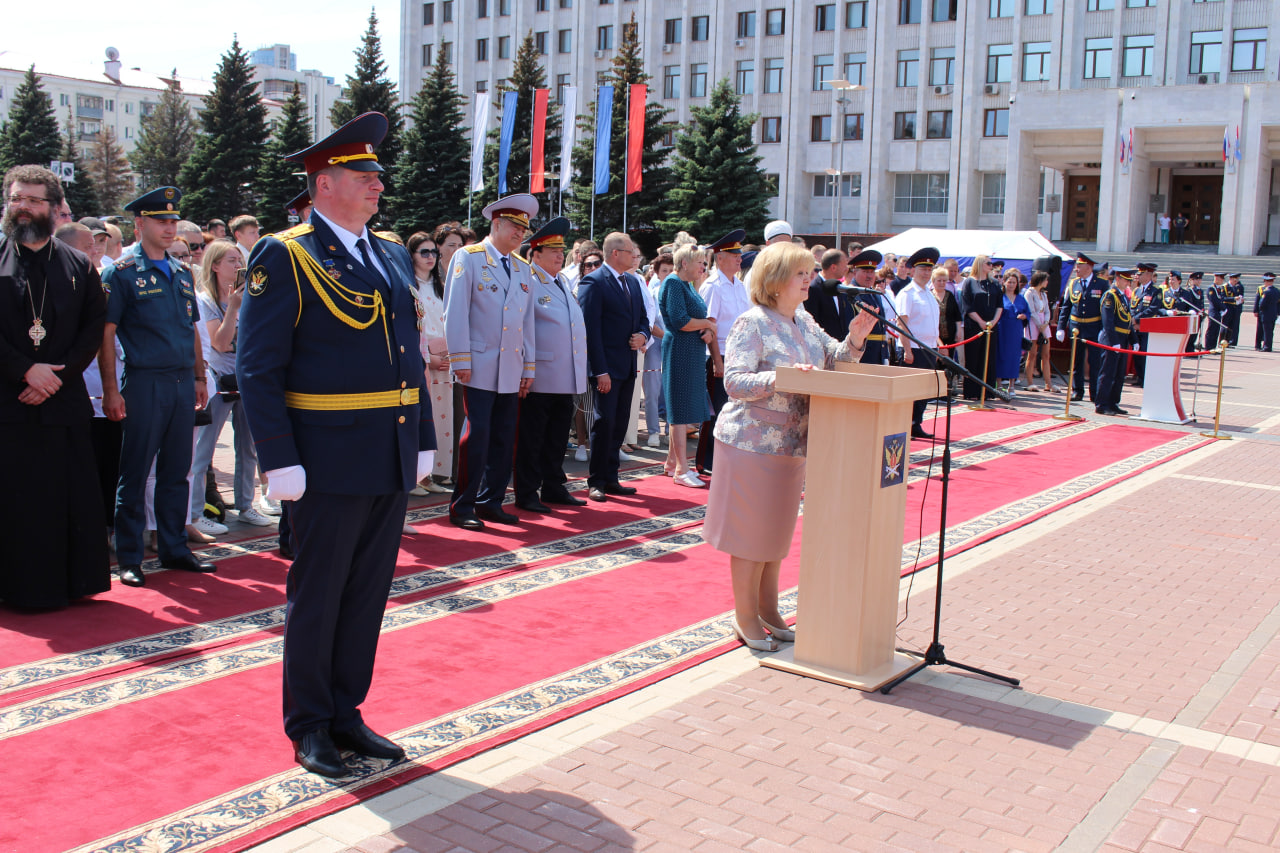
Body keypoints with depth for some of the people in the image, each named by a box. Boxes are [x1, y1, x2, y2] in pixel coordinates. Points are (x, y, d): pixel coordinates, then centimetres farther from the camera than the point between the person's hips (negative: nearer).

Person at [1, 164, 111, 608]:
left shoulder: (79, 266, 11)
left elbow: (95, 329, 5)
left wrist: (57, 376, -7)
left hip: (64, 403, 2)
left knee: (71, 499, 3)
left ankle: (73, 581, 14)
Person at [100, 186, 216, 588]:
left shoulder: (182, 272, 15)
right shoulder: (122, 273, -4)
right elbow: (105, 334, -7)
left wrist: (199, 377, 14)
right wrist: (111, 391, -13)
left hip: (183, 385, 6)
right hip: (145, 384, -6)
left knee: (177, 472, 11)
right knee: (134, 475, 1)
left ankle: (174, 548, 22)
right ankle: (129, 558, 10)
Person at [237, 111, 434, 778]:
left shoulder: (392, 256, 14)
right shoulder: (284, 256, -7)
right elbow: (258, 367, -11)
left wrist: (424, 439, 12)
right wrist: (280, 460, -16)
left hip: (392, 463, 7)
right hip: (330, 463, -6)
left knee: (368, 596, 14)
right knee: (316, 597, 6)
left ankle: (346, 713, 28)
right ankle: (309, 726, 22)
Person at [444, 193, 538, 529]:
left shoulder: (523, 268, 16)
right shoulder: (468, 258, -1)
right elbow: (455, 311, -6)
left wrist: (529, 365, 14)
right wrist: (460, 359, -12)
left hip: (512, 371, 6)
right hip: (480, 367, -6)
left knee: (504, 438, 6)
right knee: (477, 434, -8)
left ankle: (490, 502, 17)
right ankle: (462, 506, 3)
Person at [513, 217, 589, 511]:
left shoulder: (564, 283, 17)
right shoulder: (528, 283, -8)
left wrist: (580, 372, 20)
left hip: (566, 379, 8)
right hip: (539, 380, -7)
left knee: (558, 438, 14)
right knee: (531, 439, 1)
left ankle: (554, 488, 24)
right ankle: (527, 494, 8)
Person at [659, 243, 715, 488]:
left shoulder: (688, 285, 17)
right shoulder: (673, 283, -11)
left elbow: (697, 318, 16)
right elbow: (679, 321, -21)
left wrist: (707, 330, -6)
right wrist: (709, 323, -8)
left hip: (692, 353, 9)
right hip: (679, 351, -9)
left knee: (683, 409, 12)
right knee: (681, 409, -7)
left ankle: (672, 462, 20)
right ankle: (681, 470, -4)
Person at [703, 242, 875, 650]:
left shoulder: (805, 322, 11)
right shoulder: (752, 323, -13)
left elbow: (832, 362, 13)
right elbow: (734, 381, -20)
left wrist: (853, 340, -5)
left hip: (792, 444, 8)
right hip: (753, 443, -8)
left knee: (777, 530, 17)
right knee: (750, 532, 2)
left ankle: (768, 610, 30)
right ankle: (746, 619, 14)